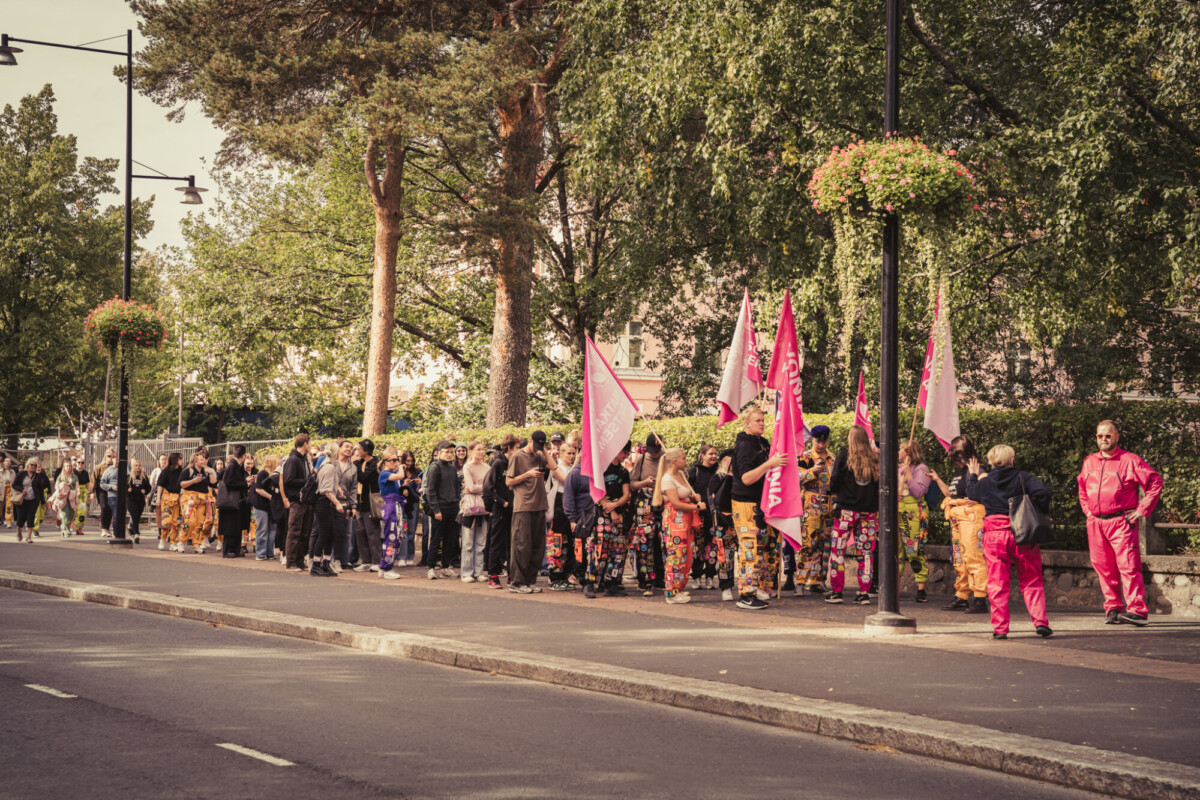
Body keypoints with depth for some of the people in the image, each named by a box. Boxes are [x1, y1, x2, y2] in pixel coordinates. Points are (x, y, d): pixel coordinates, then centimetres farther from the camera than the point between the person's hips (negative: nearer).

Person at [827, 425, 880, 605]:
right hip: (869, 511, 3)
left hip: (847, 510, -3)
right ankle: (864, 593, 5)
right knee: (866, 552, 7)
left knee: (838, 551, 4)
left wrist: (835, 492, 16)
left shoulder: (844, 457, -5)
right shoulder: (876, 459, 3)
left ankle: (836, 591, 3)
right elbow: (881, 485, 7)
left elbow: (834, 483, -3)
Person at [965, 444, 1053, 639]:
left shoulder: (984, 482, 4)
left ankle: (1000, 628, 1)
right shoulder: (1023, 477, -1)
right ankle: (1040, 621, -2)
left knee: (997, 583, 5)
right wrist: (1041, 514, -1)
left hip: (994, 535, 1)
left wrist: (973, 476, 38)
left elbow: (971, 494, 23)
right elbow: (1043, 492, -15)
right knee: (1031, 582, 8)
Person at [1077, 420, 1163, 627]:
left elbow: (1155, 481, -2)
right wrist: (1086, 508, 19)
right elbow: (1082, 486, 32)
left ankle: (1137, 610, -14)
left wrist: (1142, 510, -5)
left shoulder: (1129, 461, -3)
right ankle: (1113, 608, 14)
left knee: (1128, 565, -12)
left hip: (1121, 522, -5)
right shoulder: (1089, 462, 14)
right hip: (1096, 524, 5)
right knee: (1103, 567, 5)